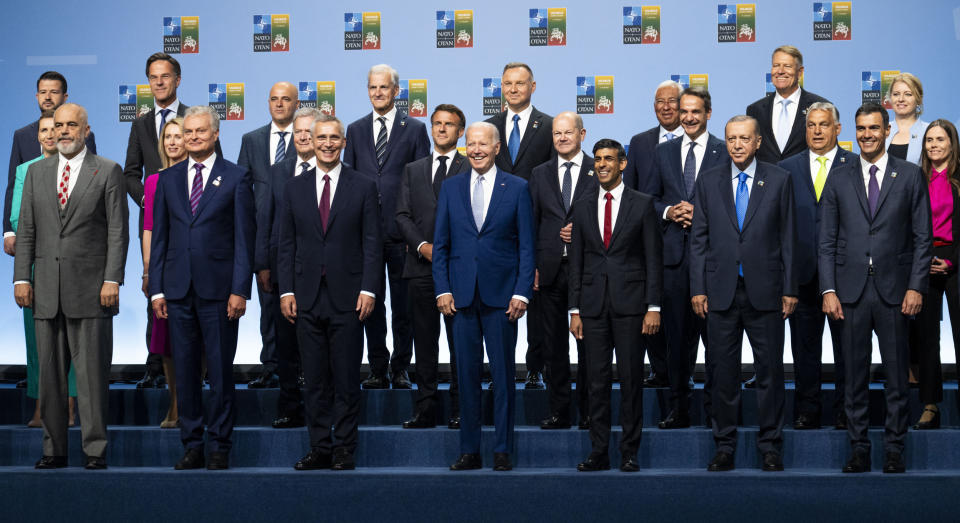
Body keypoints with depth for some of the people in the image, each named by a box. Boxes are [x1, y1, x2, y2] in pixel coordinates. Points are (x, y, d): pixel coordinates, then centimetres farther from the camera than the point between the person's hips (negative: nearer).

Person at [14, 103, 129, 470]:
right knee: (50, 374, 7)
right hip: (46, 290, 4)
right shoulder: (37, 172, 14)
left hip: (90, 289, -4)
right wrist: (21, 278, 3)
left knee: (92, 373, -2)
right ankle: (54, 449, 14)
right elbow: (26, 230, 12)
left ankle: (95, 450, 5)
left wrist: (112, 280, -10)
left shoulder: (108, 172, 2)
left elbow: (118, 231, -2)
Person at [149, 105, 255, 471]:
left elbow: (244, 238, -1)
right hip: (178, 290, 3)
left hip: (218, 289, -3)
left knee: (220, 371, 1)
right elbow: (159, 237, 12)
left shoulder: (236, 178, 2)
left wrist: (239, 290, -9)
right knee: (185, 371, 6)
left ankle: (220, 447, 10)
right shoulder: (168, 179, 12)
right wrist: (156, 288, 4)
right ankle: (192, 445, 15)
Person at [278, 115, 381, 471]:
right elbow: (286, 244, 9)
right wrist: (286, 290, 1)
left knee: (346, 380, 2)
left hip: (347, 297, -2)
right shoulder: (295, 188, 10)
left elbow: (372, 243, 1)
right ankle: (320, 449, 14)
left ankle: (344, 449, 10)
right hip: (307, 298, 2)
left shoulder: (363, 187, 3)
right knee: (314, 381, 6)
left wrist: (368, 289, -8)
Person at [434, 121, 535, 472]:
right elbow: (440, 243, 10)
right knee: (466, 373, 5)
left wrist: (522, 292, -7)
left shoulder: (517, 188, 3)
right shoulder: (451, 187, 9)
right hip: (462, 295, 2)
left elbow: (527, 245, 1)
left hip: (501, 294, -2)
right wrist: (443, 289, 0)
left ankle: (502, 451, 10)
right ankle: (469, 451, 12)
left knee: (503, 373, 3)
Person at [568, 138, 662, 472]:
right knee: (597, 380, 4)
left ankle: (629, 452, 7)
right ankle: (599, 452, 9)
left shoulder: (642, 204, 2)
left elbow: (654, 259, 0)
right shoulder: (583, 209, 11)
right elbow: (576, 263, 12)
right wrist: (575, 310, 6)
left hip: (630, 304, -3)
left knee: (631, 379, 0)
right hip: (594, 306, 3)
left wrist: (653, 307, -7)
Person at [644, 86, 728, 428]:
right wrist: (668, 212, -4)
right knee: (677, 333, 6)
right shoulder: (663, 152, 13)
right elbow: (648, 198, 15)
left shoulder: (725, 153, 3)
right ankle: (679, 408, 14)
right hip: (675, 253, 3)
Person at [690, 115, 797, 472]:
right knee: (722, 371, 5)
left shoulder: (778, 180, 5)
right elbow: (699, 239, 7)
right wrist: (698, 288, 0)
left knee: (770, 369, 3)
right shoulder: (709, 182, 7)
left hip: (765, 292, -1)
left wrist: (790, 289, 0)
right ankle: (725, 446, 14)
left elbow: (788, 238, 4)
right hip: (721, 292, 1)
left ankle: (770, 446, 13)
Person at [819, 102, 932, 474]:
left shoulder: (910, 176, 6)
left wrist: (917, 286, -6)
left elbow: (923, 237, 3)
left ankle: (894, 450, 12)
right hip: (851, 291, 1)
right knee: (854, 376, 5)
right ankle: (859, 450, 13)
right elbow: (827, 241, 7)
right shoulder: (839, 180, 9)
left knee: (897, 375, 3)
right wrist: (828, 290, -2)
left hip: (894, 290, -1)